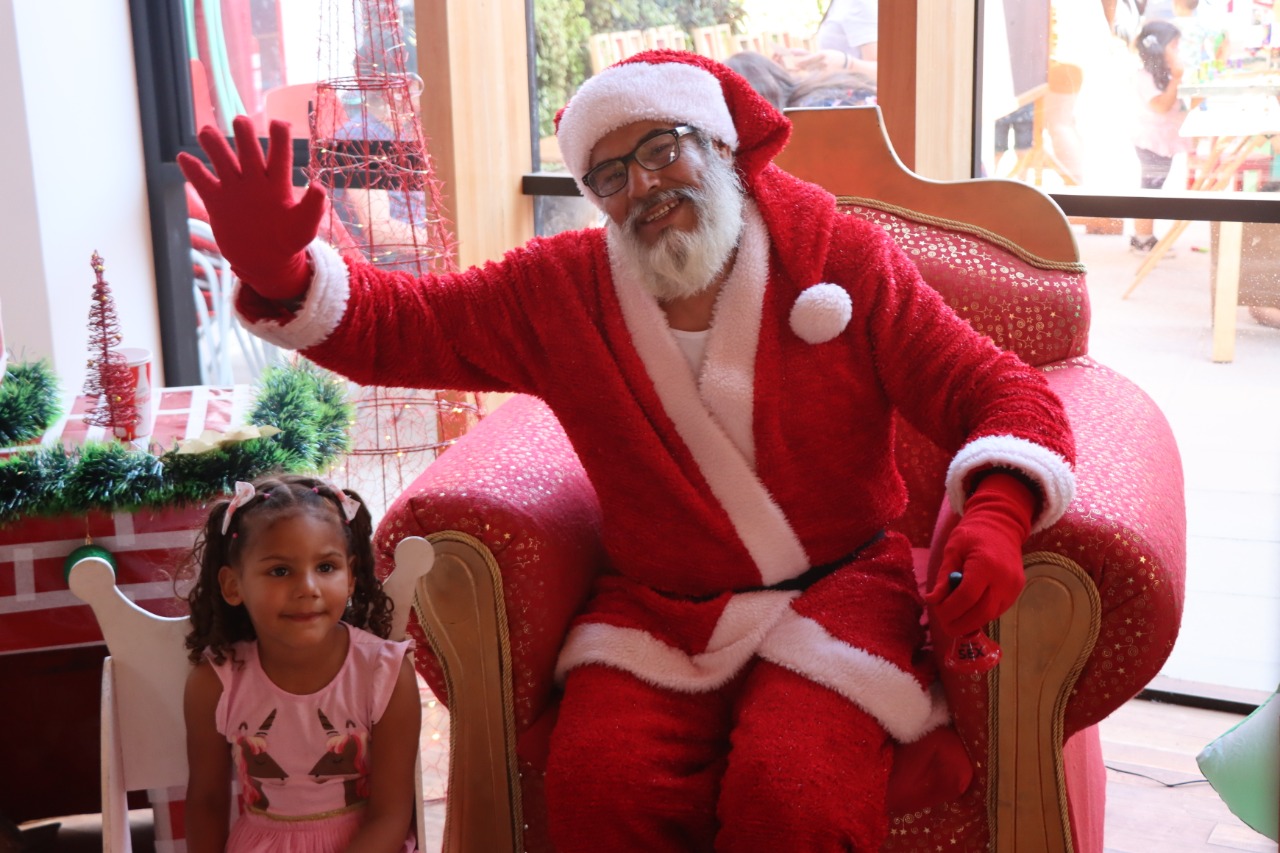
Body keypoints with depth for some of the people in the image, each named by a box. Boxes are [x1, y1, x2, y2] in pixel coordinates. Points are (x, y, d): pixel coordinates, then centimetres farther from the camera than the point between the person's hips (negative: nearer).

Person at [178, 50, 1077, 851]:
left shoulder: (843, 258, 0)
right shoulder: (558, 292, 6)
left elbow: (1001, 392, -3)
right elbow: (392, 326, 6)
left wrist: (995, 515, -24)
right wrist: (278, 271, -14)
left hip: (839, 590, -1)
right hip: (657, 608, 2)